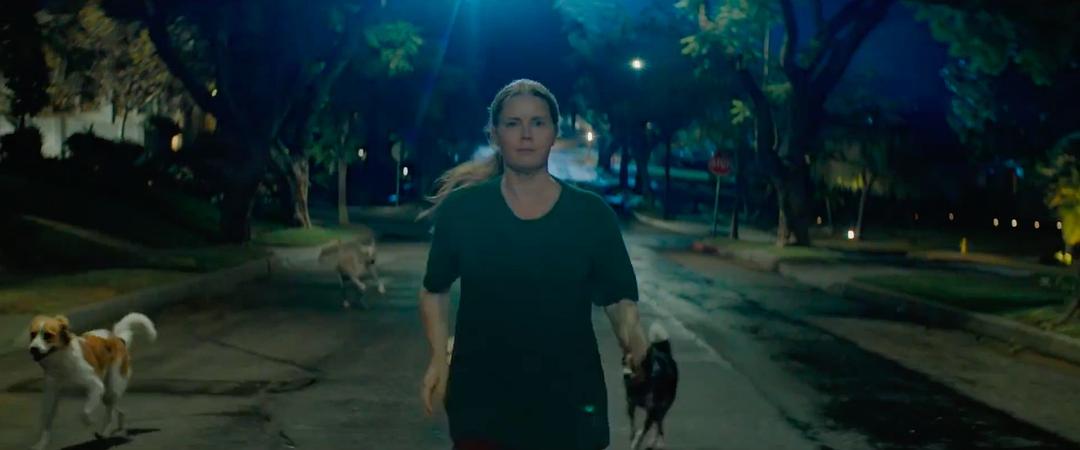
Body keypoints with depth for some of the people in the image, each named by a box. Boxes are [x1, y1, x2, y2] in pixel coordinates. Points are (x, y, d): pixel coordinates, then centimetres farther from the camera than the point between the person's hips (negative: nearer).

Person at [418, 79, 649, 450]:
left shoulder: (592, 214, -4)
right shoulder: (460, 209, -4)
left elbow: (618, 295, 2)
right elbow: (435, 290, 9)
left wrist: (630, 330, -19)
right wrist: (439, 357, -4)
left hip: (569, 405, 1)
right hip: (481, 404, 0)